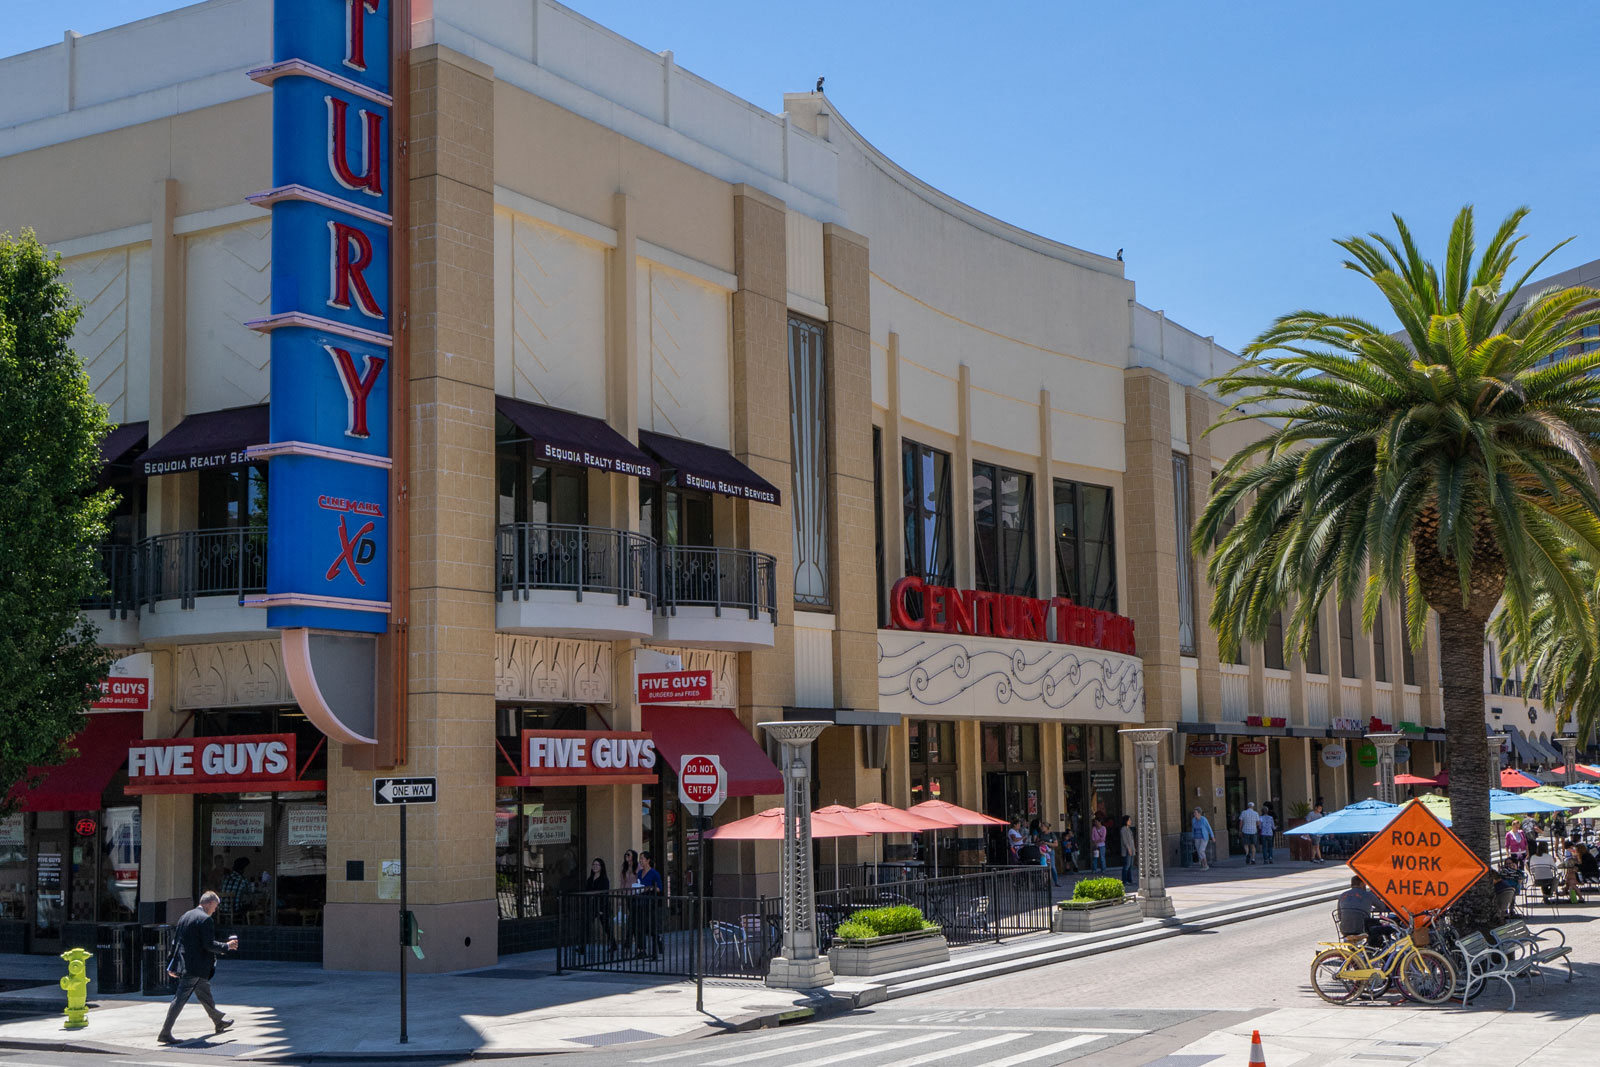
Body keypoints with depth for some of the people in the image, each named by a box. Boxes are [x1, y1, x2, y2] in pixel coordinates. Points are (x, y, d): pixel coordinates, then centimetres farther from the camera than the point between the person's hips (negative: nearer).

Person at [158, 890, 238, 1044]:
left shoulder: (186, 916, 12)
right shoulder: (205, 919, -15)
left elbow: (176, 942, 14)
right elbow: (209, 944, -20)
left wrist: (172, 966, 17)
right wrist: (226, 946, -3)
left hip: (183, 965, 10)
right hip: (195, 967, -10)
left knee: (205, 994, 23)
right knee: (181, 998, -8)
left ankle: (219, 1022, 38)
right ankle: (165, 1033, -7)